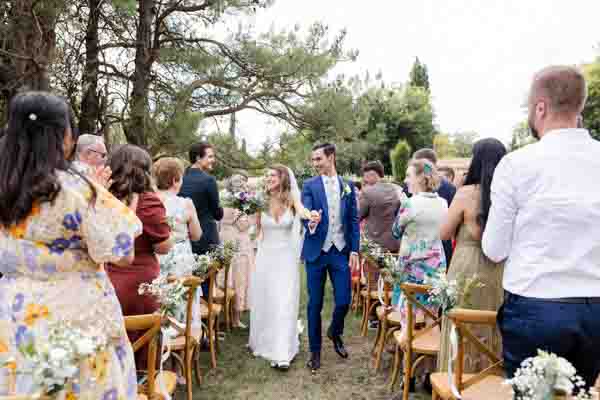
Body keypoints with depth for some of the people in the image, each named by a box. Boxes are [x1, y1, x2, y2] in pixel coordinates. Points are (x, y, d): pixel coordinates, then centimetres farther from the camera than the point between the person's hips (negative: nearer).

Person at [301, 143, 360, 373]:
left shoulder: (348, 186, 4)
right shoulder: (309, 186, -2)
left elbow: (354, 220, 6)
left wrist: (354, 250, -1)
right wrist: (311, 223, -36)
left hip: (341, 251, 2)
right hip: (317, 251, -1)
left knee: (344, 301, 3)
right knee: (315, 304, 6)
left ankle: (335, 333, 35)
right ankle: (315, 351, 24)